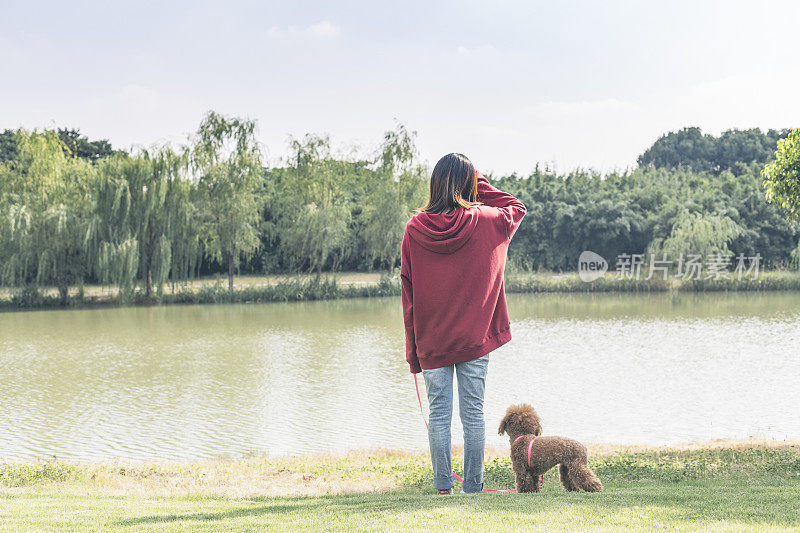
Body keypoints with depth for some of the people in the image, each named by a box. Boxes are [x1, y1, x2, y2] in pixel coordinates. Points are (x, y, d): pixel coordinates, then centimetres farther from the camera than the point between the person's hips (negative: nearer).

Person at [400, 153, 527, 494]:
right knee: (473, 413, 4)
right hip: (475, 338, 0)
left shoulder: (415, 229, -5)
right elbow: (517, 208, 17)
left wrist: (413, 349, 6)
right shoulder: (485, 222, -7)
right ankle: (472, 487, 5)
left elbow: (407, 290, -1)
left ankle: (443, 486, 5)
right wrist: (480, 185, 12)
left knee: (438, 413, 5)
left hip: (431, 339, 0)